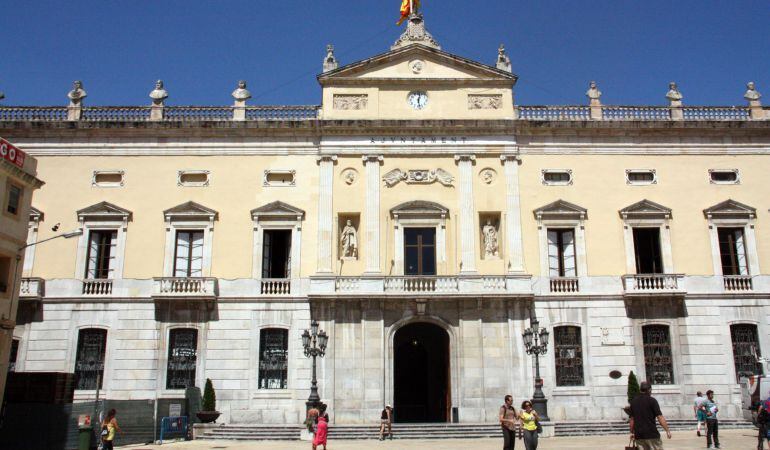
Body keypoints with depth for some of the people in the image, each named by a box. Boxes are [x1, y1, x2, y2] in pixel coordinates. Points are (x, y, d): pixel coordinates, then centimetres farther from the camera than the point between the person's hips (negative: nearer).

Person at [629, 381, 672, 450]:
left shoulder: (634, 402, 10)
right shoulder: (652, 400, -7)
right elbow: (660, 417, -11)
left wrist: (632, 432, 19)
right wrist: (667, 430, -5)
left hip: (638, 435, 5)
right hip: (651, 434, -5)